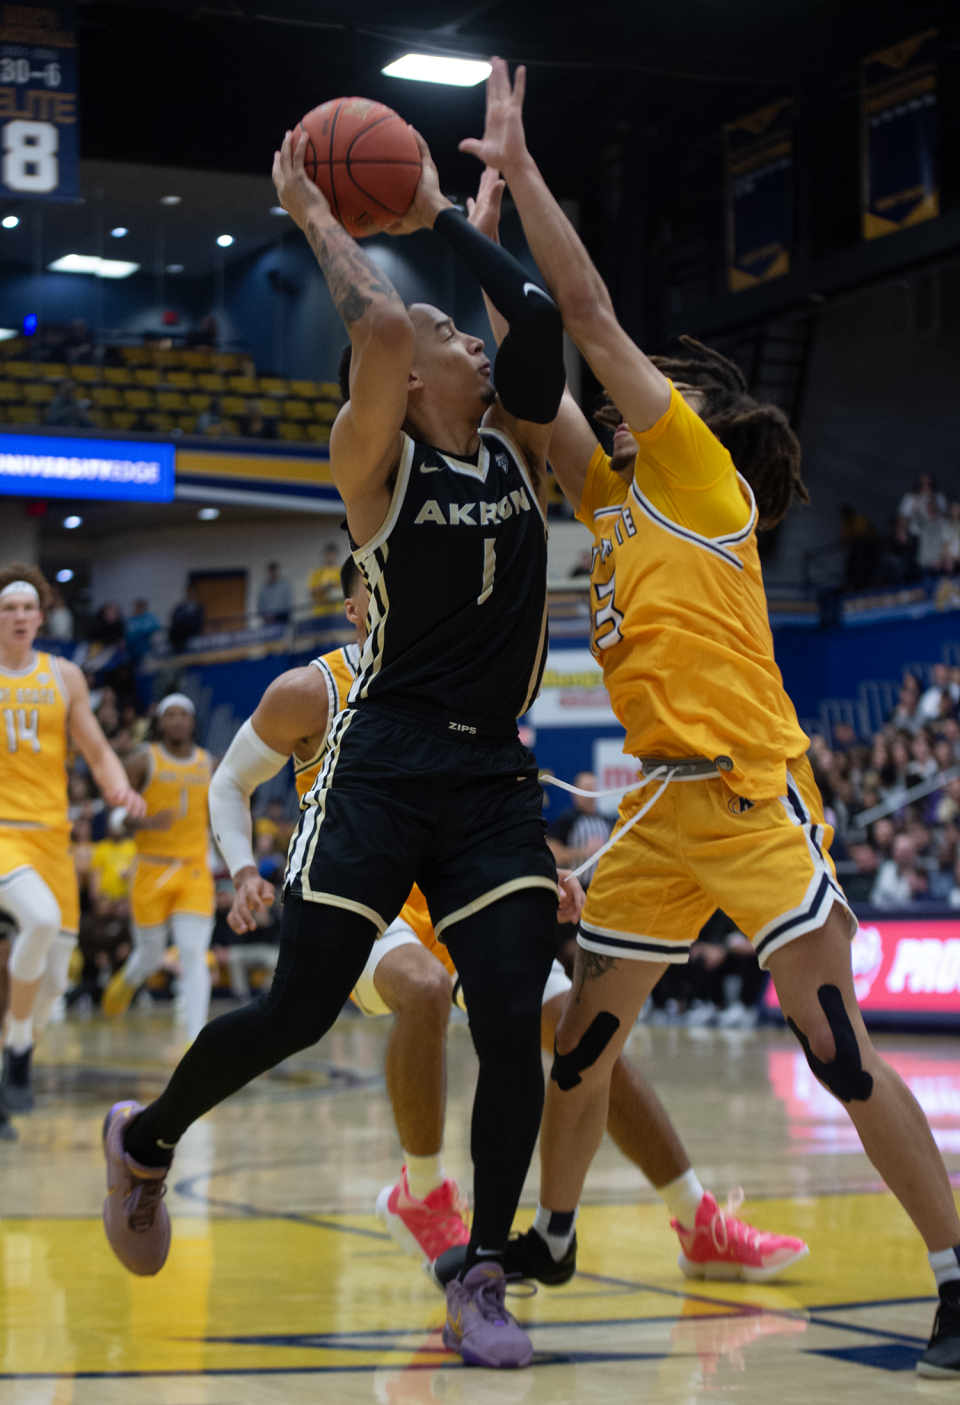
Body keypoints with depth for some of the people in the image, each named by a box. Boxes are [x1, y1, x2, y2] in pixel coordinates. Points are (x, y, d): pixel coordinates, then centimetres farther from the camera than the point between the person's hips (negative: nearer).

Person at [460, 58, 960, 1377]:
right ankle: (549, 1242, 32)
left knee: (839, 1049, -10)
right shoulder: (616, 495, 17)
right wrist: (489, 217, 18)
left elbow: (591, 316, -7)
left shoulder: (701, 472, -3)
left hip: (751, 789, -8)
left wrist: (520, 165, -2)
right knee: (585, 1036, 14)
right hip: (663, 804, 8)